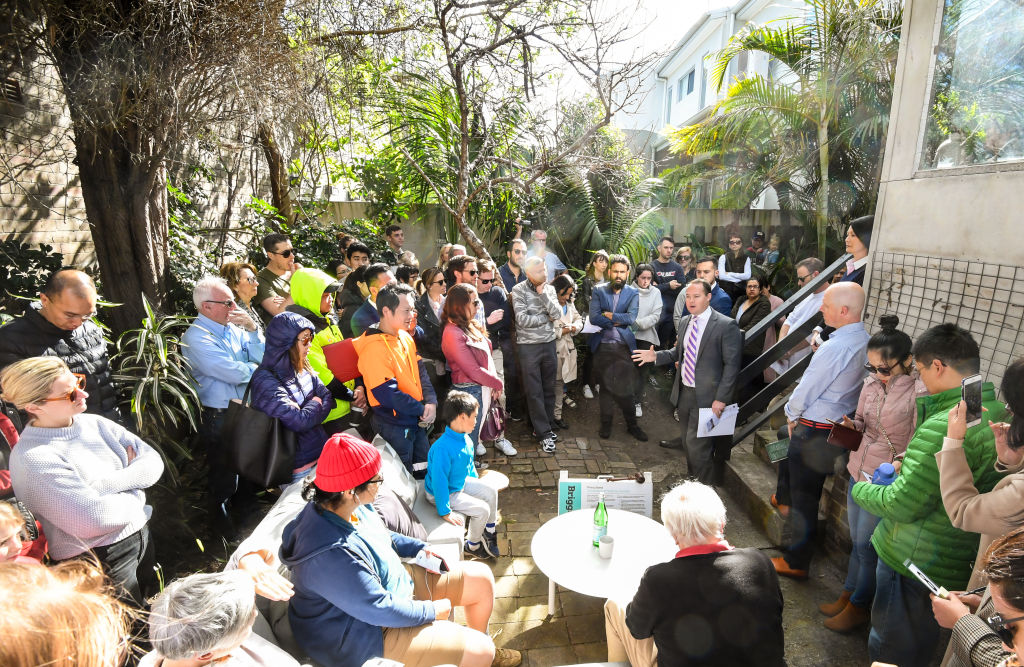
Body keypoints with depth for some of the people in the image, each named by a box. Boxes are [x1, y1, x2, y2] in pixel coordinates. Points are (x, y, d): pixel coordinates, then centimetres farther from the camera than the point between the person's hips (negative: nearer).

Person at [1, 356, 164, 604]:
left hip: (141, 535, 6)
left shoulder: (93, 423, -2)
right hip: (100, 562, -6)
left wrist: (106, 484, -20)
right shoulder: (33, 458, -22)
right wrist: (135, 494, -11)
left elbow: (153, 462, -5)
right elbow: (95, 520, -28)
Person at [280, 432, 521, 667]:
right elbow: (381, 610, -29)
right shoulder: (331, 554, -38)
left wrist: (419, 548, 3)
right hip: (371, 631, -9)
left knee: (482, 578, 8)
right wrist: (432, 611, -15)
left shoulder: (346, 506, -9)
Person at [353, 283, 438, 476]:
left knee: (424, 472, 22)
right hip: (394, 427, -8)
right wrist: (422, 409, -17)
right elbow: (387, 394, -26)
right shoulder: (374, 347, -24)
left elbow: (421, 372, 7)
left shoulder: (406, 337, 4)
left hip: (416, 421, 8)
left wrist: (431, 402, -10)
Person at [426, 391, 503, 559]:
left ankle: (490, 532, 26)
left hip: (462, 482, 9)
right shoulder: (443, 448, -36)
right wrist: (445, 512, -26)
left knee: (491, 491, 6)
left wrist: (476, 482, 20)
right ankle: (472, 547, 13)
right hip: (444, 493, -9)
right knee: (482, 509, -13)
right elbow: (439, 482, -32)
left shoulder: (466, 439, -7)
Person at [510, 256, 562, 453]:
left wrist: (542, 294, -12)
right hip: (528, 346, -4)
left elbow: (557, 315, -6)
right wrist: (547, 317, -8)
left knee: (549, 389, 12)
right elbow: (522, 320, -18)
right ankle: (544, 434, 11)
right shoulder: (519, 290, -8)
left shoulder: (549, 289, 6)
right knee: (534, 392, 1)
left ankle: (543, 427, 27)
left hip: (549, 343, 5)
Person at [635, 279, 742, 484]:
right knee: (688, 443, 19)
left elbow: (731, 365, -13)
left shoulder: (726, 325, -13)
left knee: (697, 446, -4)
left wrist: (721, 399, -17)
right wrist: (656, 356, 1)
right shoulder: (685, 322, 8)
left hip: (706, 397, -7)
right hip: (683, 392, 7)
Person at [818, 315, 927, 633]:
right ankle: (848, 594, 38)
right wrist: (851, 425, -7)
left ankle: (860, 606, 30)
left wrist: (896, 468, -28)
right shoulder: (871, 382, 0)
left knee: (866, 544, 8)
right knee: (857, 539, 19)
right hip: (860, 470, 6)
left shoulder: (919, 392, -20)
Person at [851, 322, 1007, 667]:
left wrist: (862, 490, -6)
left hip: (912, 563, -8)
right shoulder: (1004, 415, 0)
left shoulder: (946, 426, -28)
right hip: (961, 565, 8)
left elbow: (901, 505, -23)